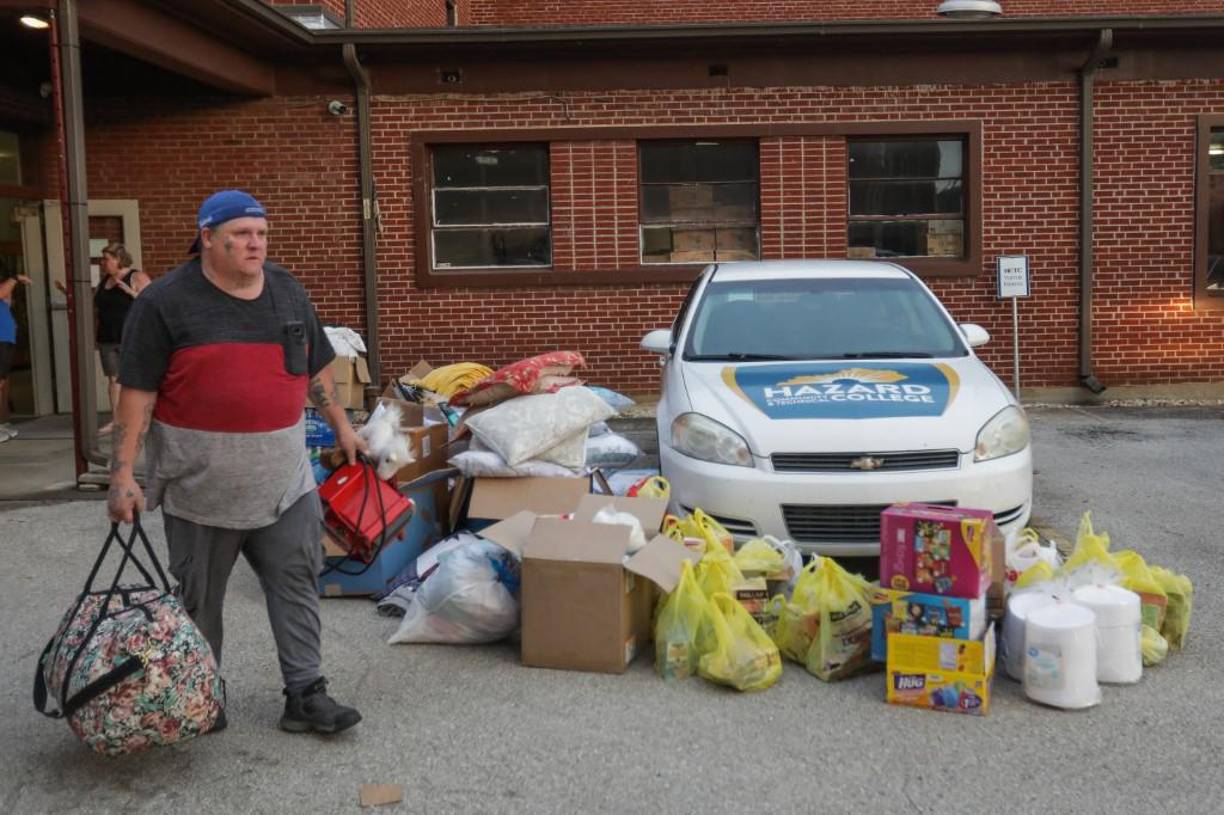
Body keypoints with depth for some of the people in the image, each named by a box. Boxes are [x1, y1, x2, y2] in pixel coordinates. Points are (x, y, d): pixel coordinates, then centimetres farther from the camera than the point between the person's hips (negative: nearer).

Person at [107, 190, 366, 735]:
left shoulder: (288, 292, 6)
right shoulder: (165, 302, -9)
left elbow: (316, 368, 17)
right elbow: (137, 392, -11)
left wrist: (341, 426, 18)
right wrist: (123, 474, -15)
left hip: (285, 481, 4)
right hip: (202, 486, -4)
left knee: (296, 584, 4)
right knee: (199, 598, 10)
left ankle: (305, 695, 12)